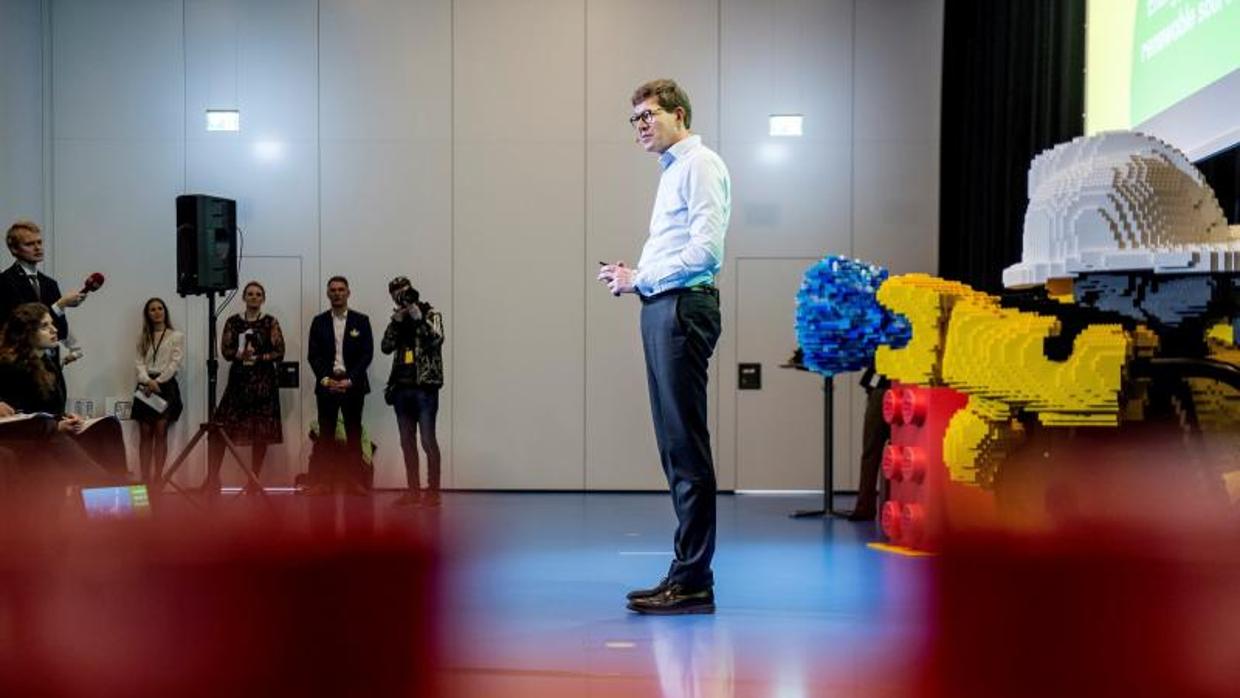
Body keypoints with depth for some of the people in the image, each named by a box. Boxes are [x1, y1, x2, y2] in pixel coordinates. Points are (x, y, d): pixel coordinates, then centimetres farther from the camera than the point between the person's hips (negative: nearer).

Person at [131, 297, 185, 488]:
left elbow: (175, 363, -4)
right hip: (145, 386, 3)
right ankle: (145, 479, -1)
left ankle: (157, 479, -7)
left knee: (161, 431, -7)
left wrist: (158, 382, -13)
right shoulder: (143, 338, 16)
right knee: (145, 433, -1)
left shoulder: (177, 336, 6)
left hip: (166, 385, -3)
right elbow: (139, 363, 5)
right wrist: (148, 381, -13)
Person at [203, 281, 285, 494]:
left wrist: (257, 358, -13)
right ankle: (213, 478, -1)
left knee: (261, 431, 0)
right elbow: (225, 350, 4)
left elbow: (279, 352, -1)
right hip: (238, 378, 1)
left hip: (263, 380, -1)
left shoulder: (271, 322, 4)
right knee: (220, 428, -8)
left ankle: (254, 480, 10)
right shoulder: (233, 322, 9)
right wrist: (239, 355, -16)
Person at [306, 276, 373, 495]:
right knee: (326, 434, 0)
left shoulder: (361, 321, 5)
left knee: (354, 434, 1)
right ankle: (325, 482, 3)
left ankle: (354, 481, 4)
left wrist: (349, 380, -10)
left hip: (353, 384, -1)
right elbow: (313, 355, 4)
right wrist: (325, 379, -9)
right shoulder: (319, 321, 9)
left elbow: (367, 354, -1)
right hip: (326, 384, 1)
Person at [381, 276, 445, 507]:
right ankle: (413, 491, 15)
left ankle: (433, 491, -1)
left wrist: (419, 318, -16)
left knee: (428, 440, -7)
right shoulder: (399, 320, 16)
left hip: (425, 386, -6)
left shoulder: (431, 315, 3)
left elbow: (436, 340, -15)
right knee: (407, 441, 8)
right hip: (402, 386, 6)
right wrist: (396, 322, -6)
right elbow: (386, 347, 3)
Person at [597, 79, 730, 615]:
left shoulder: (700, 165, -5)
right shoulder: (672, 170, 24)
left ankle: (694, 581, -5)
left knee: (686, 447, -9)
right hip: (662, 310, 10)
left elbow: (705, 250, -17)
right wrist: (635, 277, 10)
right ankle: (685, 572, 15)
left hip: (683, 309, -10)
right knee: (674, 447, 9)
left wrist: (641, 280, -11)